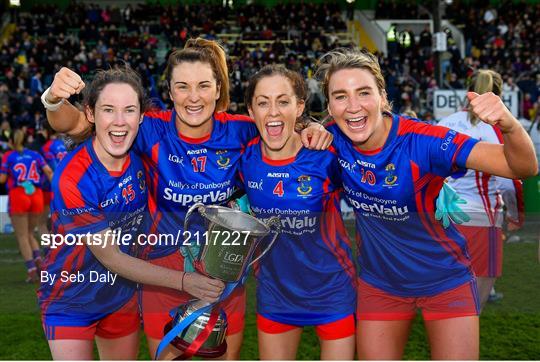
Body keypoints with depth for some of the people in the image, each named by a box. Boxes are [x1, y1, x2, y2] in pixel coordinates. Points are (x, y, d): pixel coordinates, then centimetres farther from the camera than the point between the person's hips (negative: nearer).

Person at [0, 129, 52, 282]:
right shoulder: (34, 154, 13)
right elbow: (48, 171, 2)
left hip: (17, 195, -3)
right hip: (36, 195, 3)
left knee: (22, 236, 3)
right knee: (29, 233, 18)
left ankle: (31, 269, -7)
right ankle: (38, 258, -5)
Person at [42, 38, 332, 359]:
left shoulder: (236, 131, -12)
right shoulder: (155, 131, -16)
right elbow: (75, 124, -18)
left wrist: (311, 129, -16)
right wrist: (56, 98, -40)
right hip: (164, 271, -1)